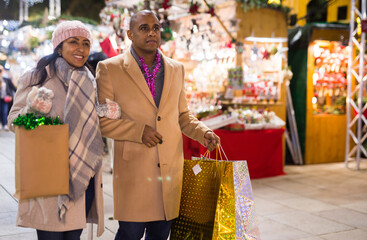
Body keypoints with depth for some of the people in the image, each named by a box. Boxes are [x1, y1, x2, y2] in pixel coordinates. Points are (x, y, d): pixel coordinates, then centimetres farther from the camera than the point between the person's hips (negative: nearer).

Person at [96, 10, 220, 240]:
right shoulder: (110, 68, -1)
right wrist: (139, 131, -15)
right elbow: (101, 119, -4)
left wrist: (203, 132, 1)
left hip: (171, 168, 4)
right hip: (133, 169, -4)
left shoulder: (177, 69, 12)